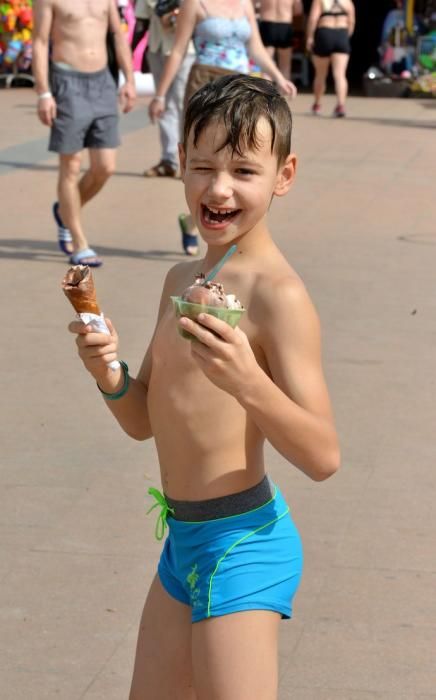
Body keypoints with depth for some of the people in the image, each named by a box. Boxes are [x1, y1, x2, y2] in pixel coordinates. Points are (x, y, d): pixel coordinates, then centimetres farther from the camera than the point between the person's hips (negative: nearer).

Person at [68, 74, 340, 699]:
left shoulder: (278, 295, -17)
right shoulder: (183, 280, 9)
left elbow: (323, 457, -21)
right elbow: (145, 422, 14)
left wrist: (248, 383, -36)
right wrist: (109, 373, -6)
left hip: (243, 543, -9)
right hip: (184, 538, 9)